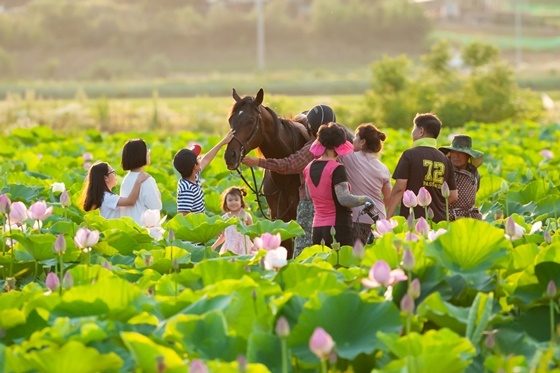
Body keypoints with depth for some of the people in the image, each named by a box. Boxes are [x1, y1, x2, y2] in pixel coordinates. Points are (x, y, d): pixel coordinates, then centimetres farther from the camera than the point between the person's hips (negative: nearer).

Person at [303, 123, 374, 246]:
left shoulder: (309, 168, 9)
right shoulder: (336, 169, -13)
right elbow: (344, 199, -20)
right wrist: (365, 199, -6)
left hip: (317, 230, 7)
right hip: (338, 228, -7)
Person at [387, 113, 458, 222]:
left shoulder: (409, 155, -5)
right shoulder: (445, 160, 10)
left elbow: (399, 188, -10)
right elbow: (453, 195, 11)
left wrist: (388, 217, -6)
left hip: (413, 219, -5)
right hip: (438, 220, 5)